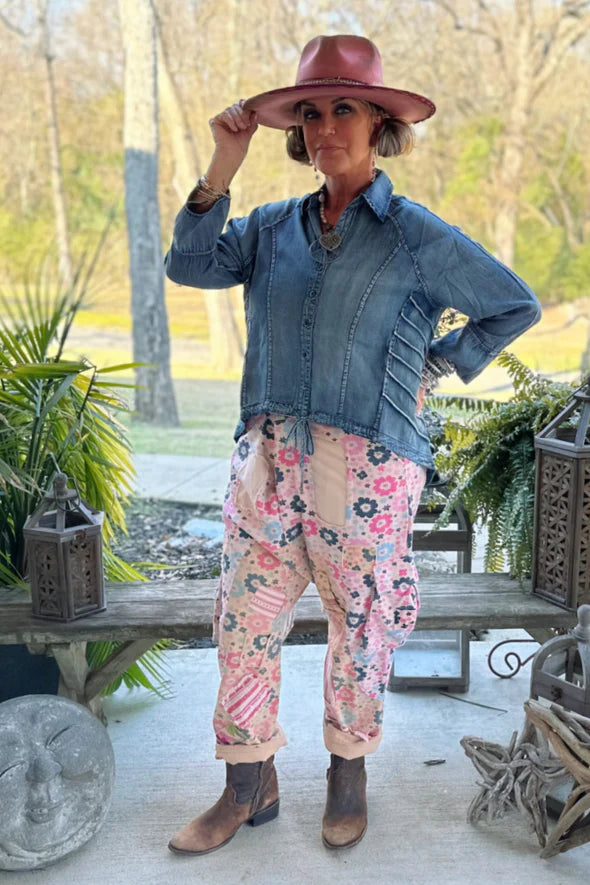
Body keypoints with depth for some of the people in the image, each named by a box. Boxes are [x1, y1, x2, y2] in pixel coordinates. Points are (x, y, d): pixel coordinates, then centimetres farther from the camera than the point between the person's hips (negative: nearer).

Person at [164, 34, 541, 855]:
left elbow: (516, 306, 7)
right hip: (268, 462, 4)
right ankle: (249, 787, 26)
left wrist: (434, 368, 3)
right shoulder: (273, 228, 11)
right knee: (246, 626, 7)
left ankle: (349, 772, 33)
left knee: (359, 629, 9)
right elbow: (190, 265, -1)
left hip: (367, 468, -3)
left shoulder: (419, 238, 0)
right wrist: (222, 169, -7)